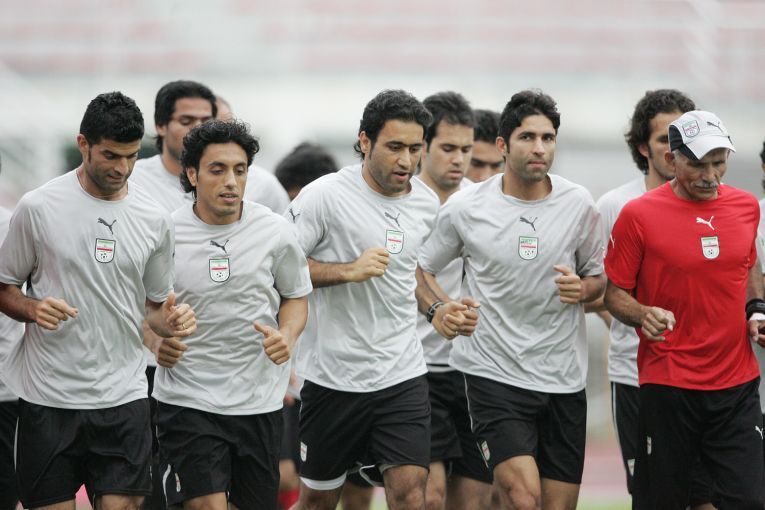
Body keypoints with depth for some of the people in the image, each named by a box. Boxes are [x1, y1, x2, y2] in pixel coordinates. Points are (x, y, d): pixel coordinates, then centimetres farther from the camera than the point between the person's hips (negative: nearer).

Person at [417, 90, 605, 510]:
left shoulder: (578, 205, 1)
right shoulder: (464, 208, -3)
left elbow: (600, 277, 14)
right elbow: (420, 268, 11)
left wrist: (582, 289, -8)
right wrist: (439, 310, -6)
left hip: (563, 379, 3)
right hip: (494, 375, -3)